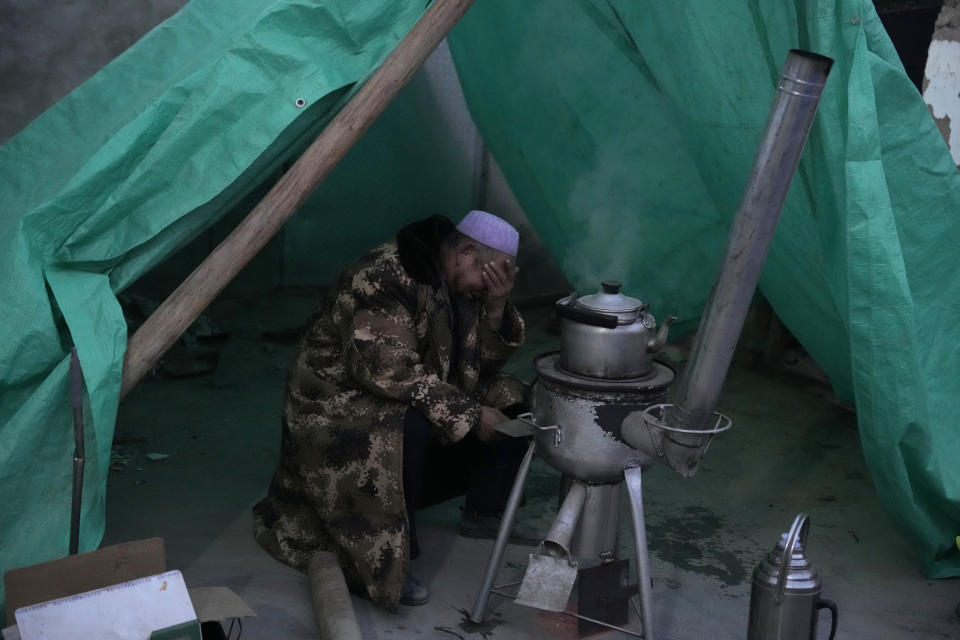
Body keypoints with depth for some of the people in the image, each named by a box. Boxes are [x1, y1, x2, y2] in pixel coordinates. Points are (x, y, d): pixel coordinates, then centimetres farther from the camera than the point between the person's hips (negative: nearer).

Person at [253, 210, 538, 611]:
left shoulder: (459, 284, 1)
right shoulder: (385, 279, -28)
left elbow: (486, 359, 3)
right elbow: (391, 373, -34)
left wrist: (496, 305, -15)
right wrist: (469, 414, -29)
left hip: (418, 398, 9)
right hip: (341, 402, -8)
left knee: (513, 402, -1)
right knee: (410, 428, -39)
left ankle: (484, 512, 13)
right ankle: (381, 563, -25)